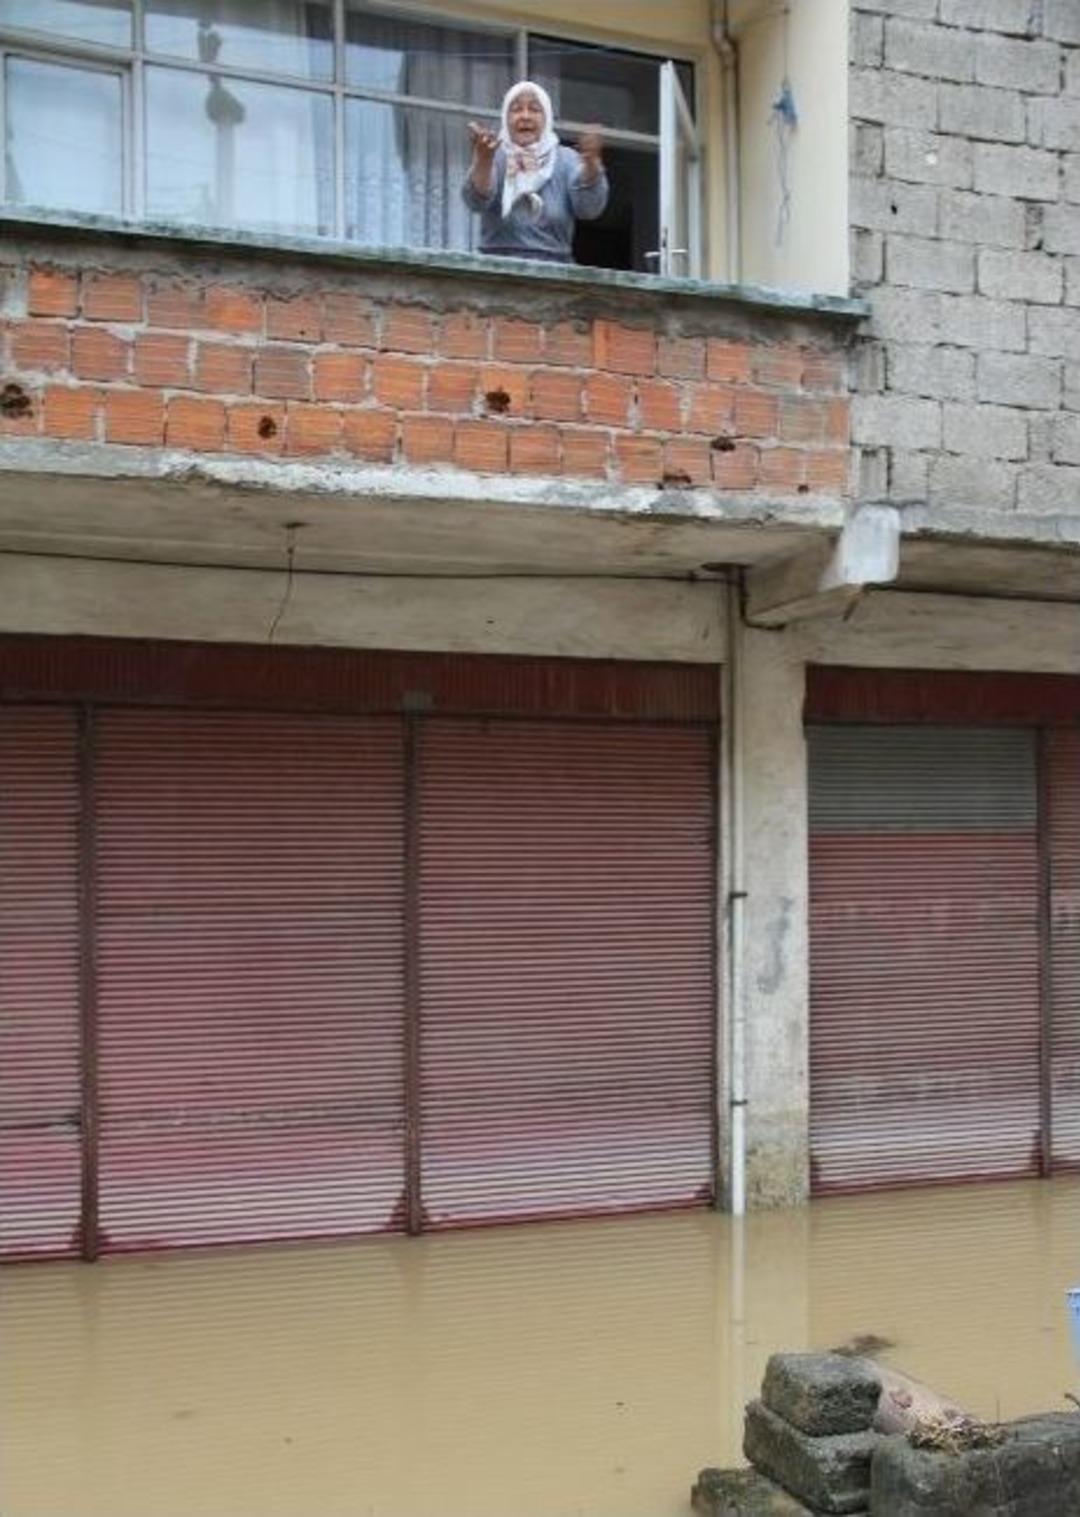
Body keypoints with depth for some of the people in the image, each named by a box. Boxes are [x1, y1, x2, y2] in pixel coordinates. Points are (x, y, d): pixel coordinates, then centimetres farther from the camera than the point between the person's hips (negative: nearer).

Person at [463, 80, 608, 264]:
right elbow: (477, 200, -12)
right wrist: (483, 160, -31)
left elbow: (589, 208, -7)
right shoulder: (496, 158, 7)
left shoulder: (565, 159, 9)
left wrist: (591, 163, -24)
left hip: (554, 268, 1)